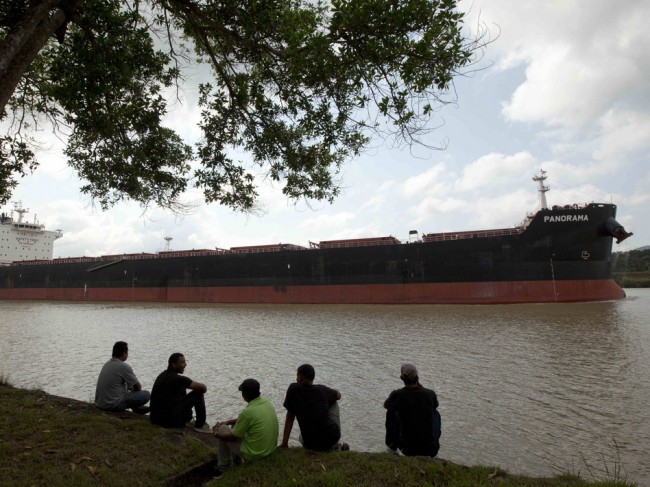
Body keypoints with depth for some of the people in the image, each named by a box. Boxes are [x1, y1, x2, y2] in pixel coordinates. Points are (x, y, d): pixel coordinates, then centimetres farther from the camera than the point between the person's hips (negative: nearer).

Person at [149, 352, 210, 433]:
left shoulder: (164, 374, 8)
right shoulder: (176, 379, -19)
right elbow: (203, 388, -17)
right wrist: (202, 389, 5)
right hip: (169, 421, -9)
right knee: (198, 393, -5)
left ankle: (187, 420, 29)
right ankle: (200, 425, 6)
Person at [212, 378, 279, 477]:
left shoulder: (248, 411, -27)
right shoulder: (266, 401, -4)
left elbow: (232, 437, -12)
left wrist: (216, 434, 5)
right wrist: (228, 422, 14)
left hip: (254, 454, -7)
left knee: (222, 429, 9)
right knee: (237, 425, 23)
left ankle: (224, 468, 24)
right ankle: (237, 462, 37)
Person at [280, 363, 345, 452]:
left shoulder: (293, 389, -7)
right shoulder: (322, 389, -1)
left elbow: (290, 417, -1)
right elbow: (338, 395, 21)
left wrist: (284, 443, 7)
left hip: (311, 445, -1)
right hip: (333, 437, 1)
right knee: (333, 403, 24)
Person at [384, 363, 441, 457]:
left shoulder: (396, 395, -14)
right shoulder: (430, 394, -10)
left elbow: (386, 405, 10)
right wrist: (419, 385, 11)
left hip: (407, 450, -1)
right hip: (431, 450, 1)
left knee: (391, 411, 19)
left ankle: (392, 444, 33)